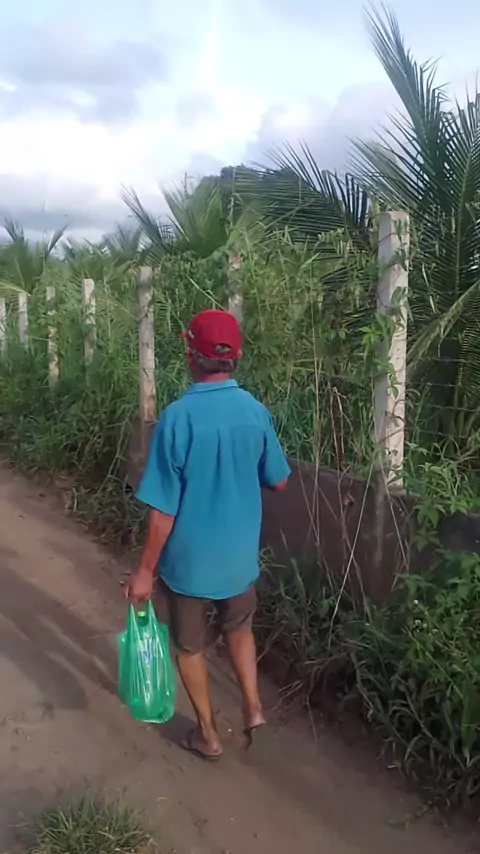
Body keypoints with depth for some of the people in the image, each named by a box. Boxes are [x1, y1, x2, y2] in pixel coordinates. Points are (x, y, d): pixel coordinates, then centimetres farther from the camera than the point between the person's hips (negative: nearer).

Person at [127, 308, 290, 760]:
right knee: (239, 628, 31)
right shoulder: (256, 412, -9)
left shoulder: (178, 417, -22)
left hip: (188, 558, -3)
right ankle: (253, 707, 26)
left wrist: (145, 570, -8)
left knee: (190, 646, 19)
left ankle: (208, 734, 35)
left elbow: (164, 510, -20)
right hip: (239, 554, 4)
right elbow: (279, 482, 4)